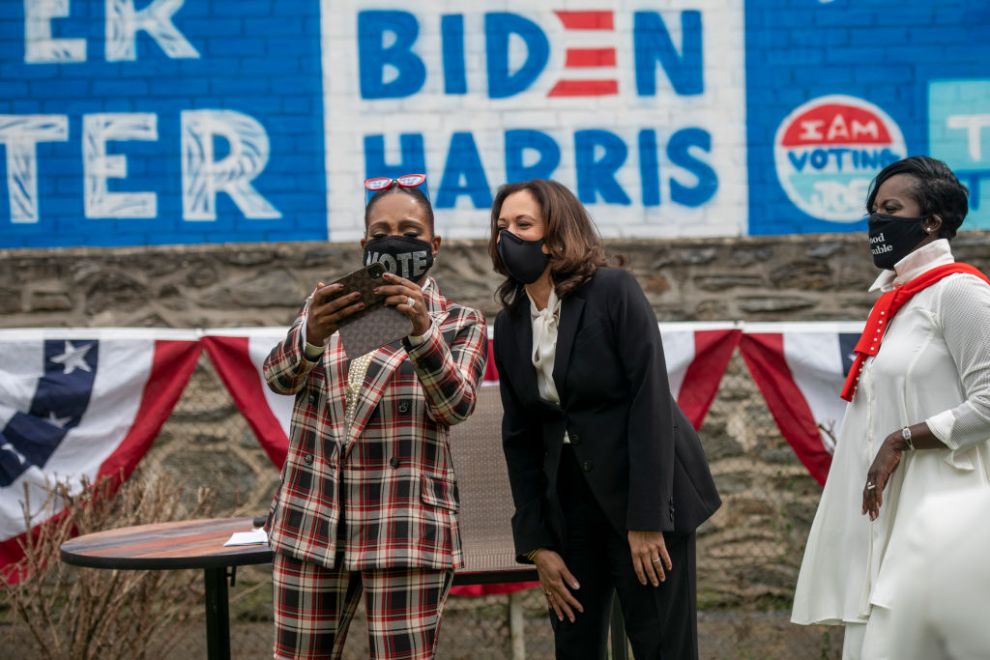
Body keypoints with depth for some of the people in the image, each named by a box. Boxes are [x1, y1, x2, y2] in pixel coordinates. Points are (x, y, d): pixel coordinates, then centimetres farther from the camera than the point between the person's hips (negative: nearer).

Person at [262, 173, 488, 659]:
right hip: (313, 519, 3)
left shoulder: (460, 324, 5)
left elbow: (455, 406, -13)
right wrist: (312, 336, -28)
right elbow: (277, 376, -6)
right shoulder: (328, 305, 11)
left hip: (404, 524, -2)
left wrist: (421, 332, -30)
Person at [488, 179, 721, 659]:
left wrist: (647, 520, -20)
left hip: (644, 492, -5)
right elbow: (520, 439, 7)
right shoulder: (509, 324, 5)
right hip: (570, 500, 5)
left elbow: (651, 400, -16)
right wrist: (536, 544, 1)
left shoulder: (614, 292, -11)